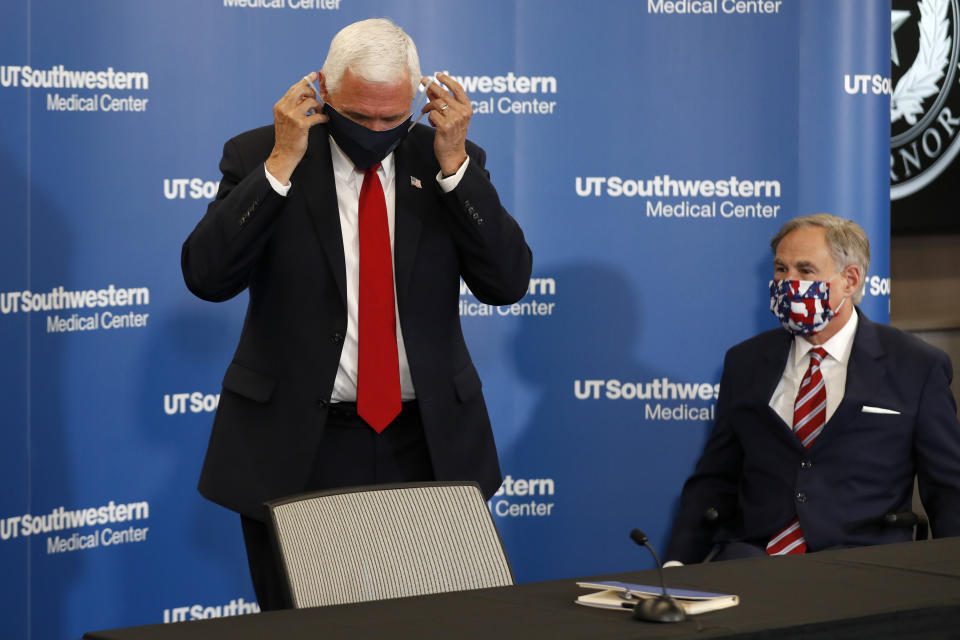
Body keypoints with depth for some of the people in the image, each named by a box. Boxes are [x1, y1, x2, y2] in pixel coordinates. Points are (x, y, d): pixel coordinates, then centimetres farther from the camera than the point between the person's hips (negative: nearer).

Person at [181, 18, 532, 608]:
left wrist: (454, 162, -12)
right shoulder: (261, 156, -1)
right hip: (297, 450, -1)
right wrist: (282, 163, -17)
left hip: (425, 448, 2)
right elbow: (207, 275, -12)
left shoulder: (448, 161, 5)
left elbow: (508, 282, -4)